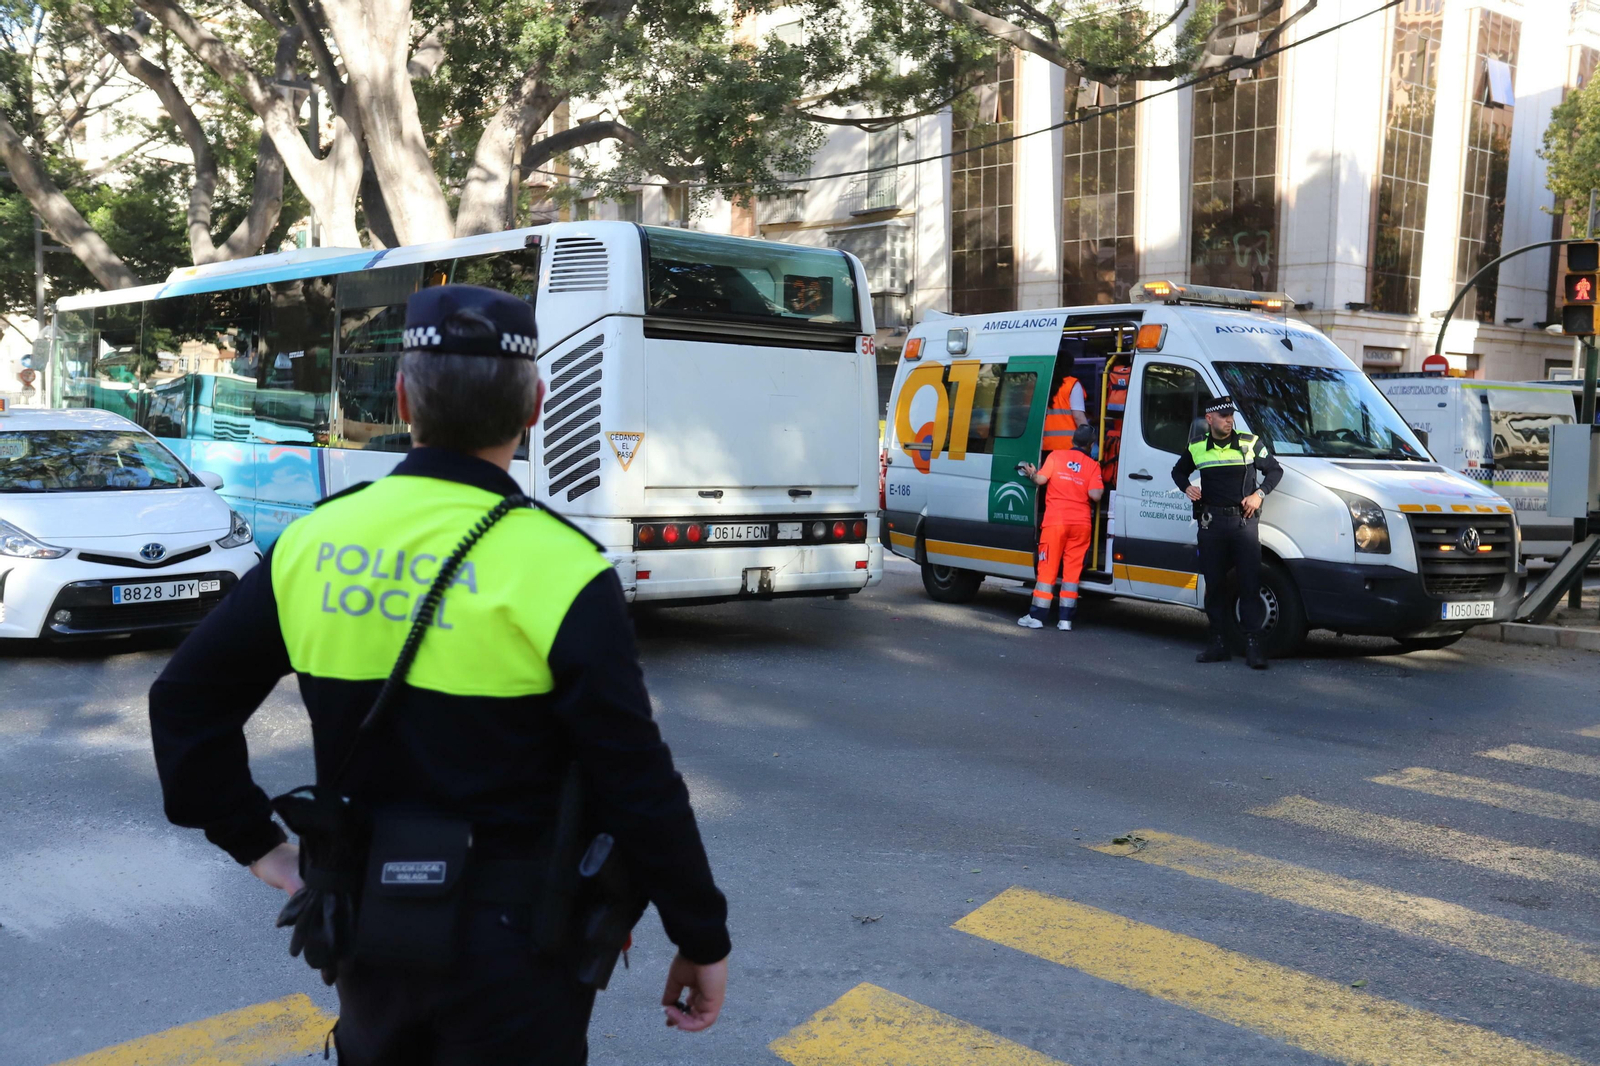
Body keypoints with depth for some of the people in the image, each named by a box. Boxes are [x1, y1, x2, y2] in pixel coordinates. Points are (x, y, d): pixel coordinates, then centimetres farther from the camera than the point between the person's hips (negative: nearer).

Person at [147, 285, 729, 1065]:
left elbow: (185, 700, 2)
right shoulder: (557, 571, -20)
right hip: (507, 940, -4)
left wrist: (260, 848, 7)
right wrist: (703, 938, -6)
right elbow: (638, 787, -18)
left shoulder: (314, 543, -5)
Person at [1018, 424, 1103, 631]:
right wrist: (1101, 488, 15)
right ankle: (1065, 619, 4)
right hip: (1081, 523, 1)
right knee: (1072, 570, 5)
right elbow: (1095, 495, -6)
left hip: (1055, 520, -1)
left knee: (1048, 568, 2)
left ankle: (1037, 616, 2)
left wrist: (1031, 473, 14)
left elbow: (1041, 479, -6)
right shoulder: (1093, 465, 4)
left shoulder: (1056, 456, 2)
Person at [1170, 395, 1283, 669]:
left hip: (1244, 521, -2)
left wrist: (1259, 494, -5)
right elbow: (1178, 472, 24)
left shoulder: (1250, 443, 3)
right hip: (1211, 522, 2)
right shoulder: (1197, 449, 8)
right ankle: (1218, 643, 15)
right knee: (1214, 585, 6)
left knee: (1250, 584, -8)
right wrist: (1186, 488, 3)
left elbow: (1275, 470, 10)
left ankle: (1253, 645, -7)